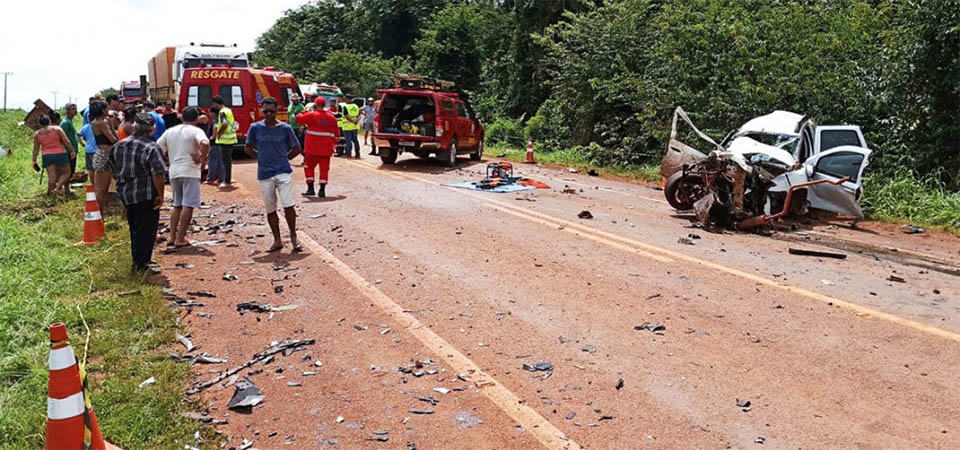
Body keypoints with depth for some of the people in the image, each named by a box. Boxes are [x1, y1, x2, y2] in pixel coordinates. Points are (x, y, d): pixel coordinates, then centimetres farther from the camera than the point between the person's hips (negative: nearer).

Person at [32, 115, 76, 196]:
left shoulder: (37, 134, 9)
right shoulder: (57, 128, 3)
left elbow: (36, 149, 9)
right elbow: (66, 141, -4)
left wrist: (34, 161, 13)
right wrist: (72, 151, 0)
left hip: (47, 156, 2)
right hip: (60, 154, -2)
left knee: (52, 176, 4)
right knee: (66, 173, 9)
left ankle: (51, 192, 6)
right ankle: (57, 188, -10)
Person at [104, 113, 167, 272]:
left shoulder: (119, 146, 6)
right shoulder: (151, 148, -15)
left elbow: (110, 169, 13)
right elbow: (157, 175, -22)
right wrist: (160, 195, -15)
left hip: (126, 194, 7)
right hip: (146, 195, -7)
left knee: (134, 228, 20)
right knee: (145, 230, 3)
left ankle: (136, 261, 30)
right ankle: (141, 264, 6)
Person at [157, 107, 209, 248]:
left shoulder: (170, 131, 13)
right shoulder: (196, 131, -6)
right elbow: (205, 143, -26)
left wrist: (170, 160, 15)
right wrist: (202, 158, -12)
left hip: (174, 172, 6)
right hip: (190, 172, -6)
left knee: (177, 205, 17)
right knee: (188, 206, -3)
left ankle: (172, 237, 16)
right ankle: (180, 239, -5)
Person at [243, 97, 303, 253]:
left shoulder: (285, 128, 1)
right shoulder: (255, 128, 3)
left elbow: (296, 149, 11)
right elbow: (248, 148, 16)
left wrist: (283, 159, 5)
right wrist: (262, 158, 6)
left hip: (283, 172, -2)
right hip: (264, 174, 2)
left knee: (288, 206, -11)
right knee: (270, 210, 7)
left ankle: (294, 238, 5)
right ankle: (277, 241, 18)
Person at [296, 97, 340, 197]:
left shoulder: (311, 115, -8)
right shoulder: (331, 117, 5)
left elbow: (298, 119, 0)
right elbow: (336, 132, 9)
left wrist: (307, 110, 11)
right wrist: (335, 143, 21)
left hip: (313, 148, -3)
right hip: (326, 148, 3)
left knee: (309, 166, 10)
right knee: (324, 168, 7)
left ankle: (310, 188, 6)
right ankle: (322, 190, 6)